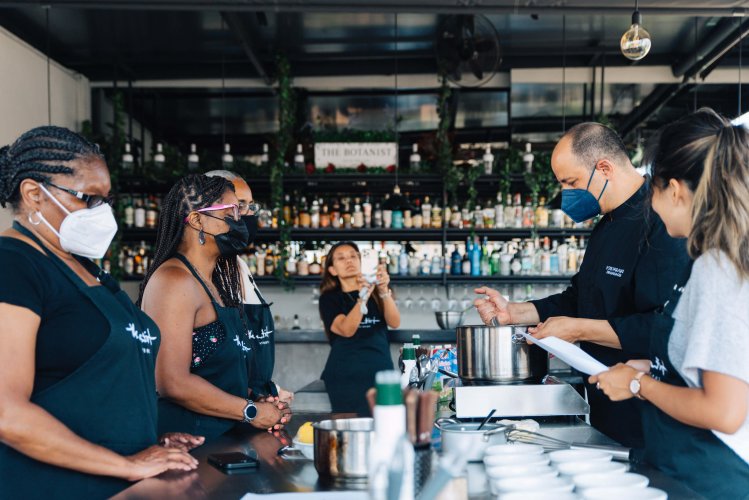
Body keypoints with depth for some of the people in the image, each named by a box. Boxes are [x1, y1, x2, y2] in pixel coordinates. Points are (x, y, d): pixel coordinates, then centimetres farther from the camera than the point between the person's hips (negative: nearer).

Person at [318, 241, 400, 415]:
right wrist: (363, 297, -27)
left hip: (381, 372, 2)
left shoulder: (376, 292, 11)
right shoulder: (329, 298, 5)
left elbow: (394, 322, -6)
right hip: (345, 377, -2)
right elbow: (346, 330, -13)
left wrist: (384, 291, -21)